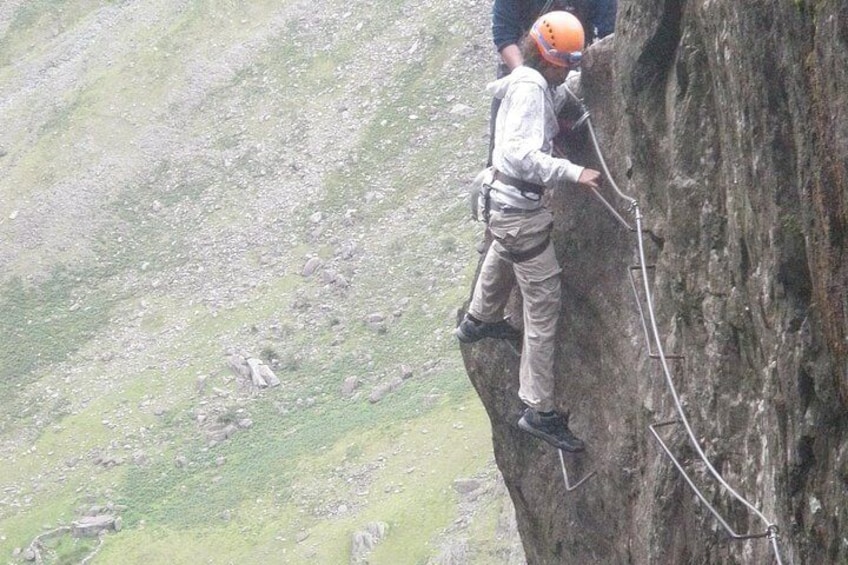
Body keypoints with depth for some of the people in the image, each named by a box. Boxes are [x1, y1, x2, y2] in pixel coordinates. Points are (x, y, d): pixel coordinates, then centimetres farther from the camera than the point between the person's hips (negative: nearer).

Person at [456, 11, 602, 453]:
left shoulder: (528, 80, 3)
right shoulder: (531, 88, -24)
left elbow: (496, 88, 29)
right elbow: (520, 154, -36)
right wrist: (573, 173, -42)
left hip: (505, 200, 10)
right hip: (520, 209, -10)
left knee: (503, 258, 40)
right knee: (543, 305, -7)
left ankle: (479, 320, 69)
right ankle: (539, 411, -3)